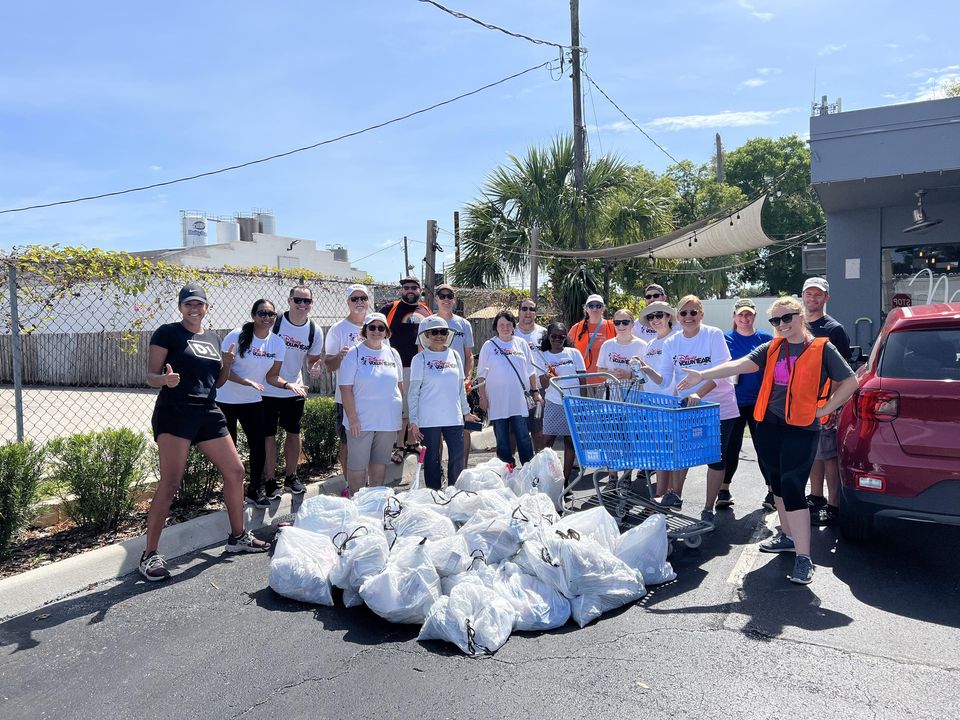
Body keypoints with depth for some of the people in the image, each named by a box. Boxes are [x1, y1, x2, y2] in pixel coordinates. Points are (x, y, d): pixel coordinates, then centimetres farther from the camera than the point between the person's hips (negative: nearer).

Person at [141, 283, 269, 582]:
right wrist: (166, 379, -27)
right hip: (174, 413, -7)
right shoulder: (168, 333, -1)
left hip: (208, 414, 7)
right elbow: (151, 376, -5)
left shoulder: (213, 338, 17)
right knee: (170, 484, -12)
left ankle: (238, 537, 23)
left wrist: (226, 365, 2)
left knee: (235, 471, 8)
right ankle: (150, 555, -1)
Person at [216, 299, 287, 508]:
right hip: (226, 400, -4)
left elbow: (271, 376, 0)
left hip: (253, 402, 4)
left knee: (259, 446, 3)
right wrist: (248, 382, -29)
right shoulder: (236, 337, -15)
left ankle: (255, 490, 20)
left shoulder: (277, 343, -3)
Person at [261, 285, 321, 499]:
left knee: (294, 433, 12)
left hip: (296, 391, 3)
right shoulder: (274, 322, -14)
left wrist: (315, 367, -16)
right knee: (269, 435, 3)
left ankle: (291, 477, 28)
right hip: (268, 390, -3)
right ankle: (270, 481, 15)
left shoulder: (315, 331, -4)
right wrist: (286, 384, -18)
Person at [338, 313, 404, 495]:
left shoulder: (393, 354, 8)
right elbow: (345, 388, -10)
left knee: (380, 461, 14)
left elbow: (400, 384, 16)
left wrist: (404, 411, 13)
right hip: (361, 421, -4)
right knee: (358, 464, 2)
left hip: (388, 419, 4)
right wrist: (352, 418, -15)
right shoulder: (354, 354, -6)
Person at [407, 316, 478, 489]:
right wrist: (413, 421, -6)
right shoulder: (420, 359, -2)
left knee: (457, 458, 5)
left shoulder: (454, 355, 9)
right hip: (429, 420, -3)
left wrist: (466, 411, 18)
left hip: (454, 418, 4)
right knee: (432, 459, 5)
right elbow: (413, 392, -3)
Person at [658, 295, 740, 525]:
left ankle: (708, 509, 18)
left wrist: (699, 393, -34)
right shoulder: (671, 343, 1)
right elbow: (665, 379, -2)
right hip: (685, 408, 3)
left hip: (718, 407, -3)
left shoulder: (714, 335, -11)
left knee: (716, 458, 5)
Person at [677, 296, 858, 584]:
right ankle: (788, 536, 35)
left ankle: (803, 558, -7)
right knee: (777, 483, 16)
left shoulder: (822, 348, -2)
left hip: (801, 428, -5)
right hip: (768, 425, 5)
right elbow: (741, 364, -5)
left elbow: (850, 381, 1)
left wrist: (825, 409, -4)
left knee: (792, 488, -12)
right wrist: (702, 375, -18)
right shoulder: (771, 348, 8)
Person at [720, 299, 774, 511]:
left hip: (760, 402, 0)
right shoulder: (726, 339, 2)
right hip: (733, 401, 0)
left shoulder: (766, 339, 3)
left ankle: (772, 491, 15)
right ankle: (724, 490, 18)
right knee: (730, 447, 5)